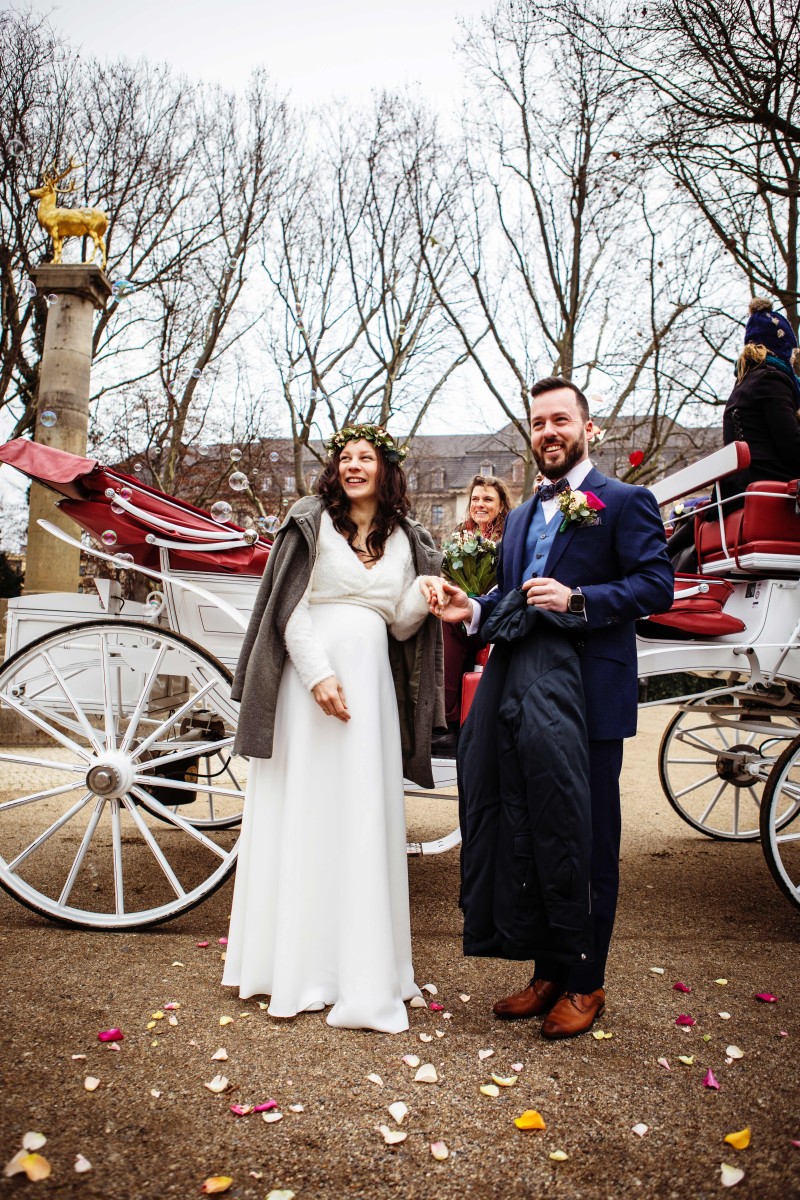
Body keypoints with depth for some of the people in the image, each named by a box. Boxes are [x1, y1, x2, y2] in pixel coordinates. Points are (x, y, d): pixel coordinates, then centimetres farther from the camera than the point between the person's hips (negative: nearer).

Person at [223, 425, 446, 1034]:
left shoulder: (406, 541, 11)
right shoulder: (311, 522, 2)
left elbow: (401, 626, 10)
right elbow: (289, 608, -4)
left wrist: (423, 596, -10)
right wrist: (319, 675, -14)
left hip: (371, 685, 3)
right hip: (310, 676, -3)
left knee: (364, 821, 5)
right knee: (303, 813, 2)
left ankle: (360, 969, 15)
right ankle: (298, 965, 14)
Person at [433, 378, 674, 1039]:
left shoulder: (625, 502, -3)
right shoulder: (522, 517, 18)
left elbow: (657, 584, -13)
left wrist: (578, 599, -24)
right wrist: (473, 608, -1)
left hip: (593, 699, -6)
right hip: (529, 697, 7)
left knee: (591, 846, 5)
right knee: (537, 839, 14)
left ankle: (585, 985, 20)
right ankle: (548, 973, 29)